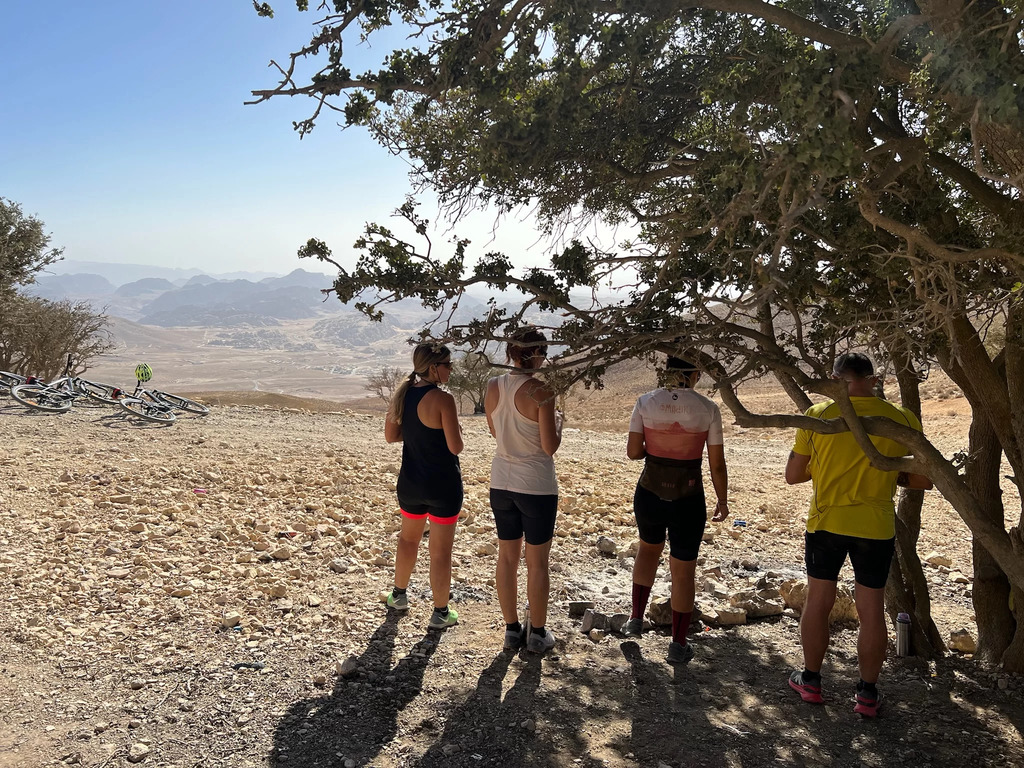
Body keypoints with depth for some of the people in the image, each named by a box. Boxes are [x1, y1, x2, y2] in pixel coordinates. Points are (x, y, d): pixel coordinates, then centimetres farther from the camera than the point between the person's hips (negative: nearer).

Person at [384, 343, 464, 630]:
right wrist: (457, 429, -1)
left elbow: (390, 436, 8)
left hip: (410, 483, 7)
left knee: (408, 538, 27)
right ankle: (440, 613, 17)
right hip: (443, 487, -6)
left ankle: (399, 595, 42)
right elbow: (455, 447, -20)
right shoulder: (443, 399, -21)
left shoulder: (402, 393, 0)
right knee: (441, 551, 6)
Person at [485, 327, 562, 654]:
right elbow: (550, 446, -15)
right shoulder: (541, 391, -18)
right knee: (537, 562, 9)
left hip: (502, 482, 5)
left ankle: (512, 629, 27)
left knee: (507, 557, 16)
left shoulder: (493, 387, -1)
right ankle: (537, 634, 22)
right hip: (537, 486, -5)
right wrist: (558, 420, 2)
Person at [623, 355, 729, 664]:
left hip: (649, 493, 2)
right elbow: (717, 465, -5)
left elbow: (633, 452, -6)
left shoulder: (645, 402, -6)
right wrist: (722, 502, 9)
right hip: (688, 499, -2)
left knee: (649, 547, 30)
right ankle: (678, 645, 24)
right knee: (683, 571, 12)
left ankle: (636, 618, 36)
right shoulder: (708, 409, -9)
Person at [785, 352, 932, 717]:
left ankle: (810, 681, 26)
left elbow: (792, 475, -2)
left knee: (818, 602, 14)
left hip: (826, 523, 0)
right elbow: (923, 481, 0)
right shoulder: (904, 421, -5)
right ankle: (868, 694, 21)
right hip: (876, 528, 0)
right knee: (872, 610, 11)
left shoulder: (816, 415, -8)